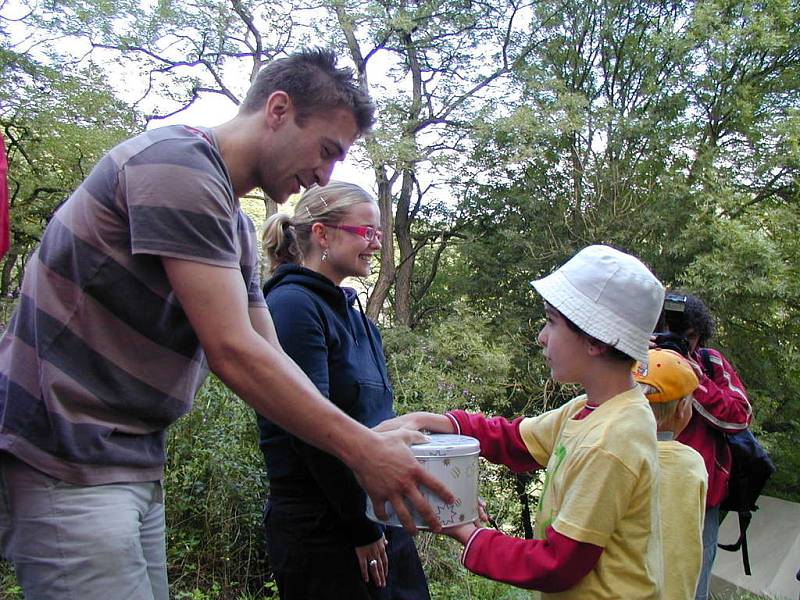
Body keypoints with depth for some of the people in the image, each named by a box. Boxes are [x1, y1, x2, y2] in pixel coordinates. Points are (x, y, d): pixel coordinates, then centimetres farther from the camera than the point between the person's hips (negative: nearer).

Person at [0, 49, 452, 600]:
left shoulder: (236, 226, 13)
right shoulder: (178, 163, -16)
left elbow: (269, 358, 11)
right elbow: (232, 352, -23)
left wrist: (370, 437, 1)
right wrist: (359, 449, -16)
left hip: (133, 466, 9)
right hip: (67, 465, -9)